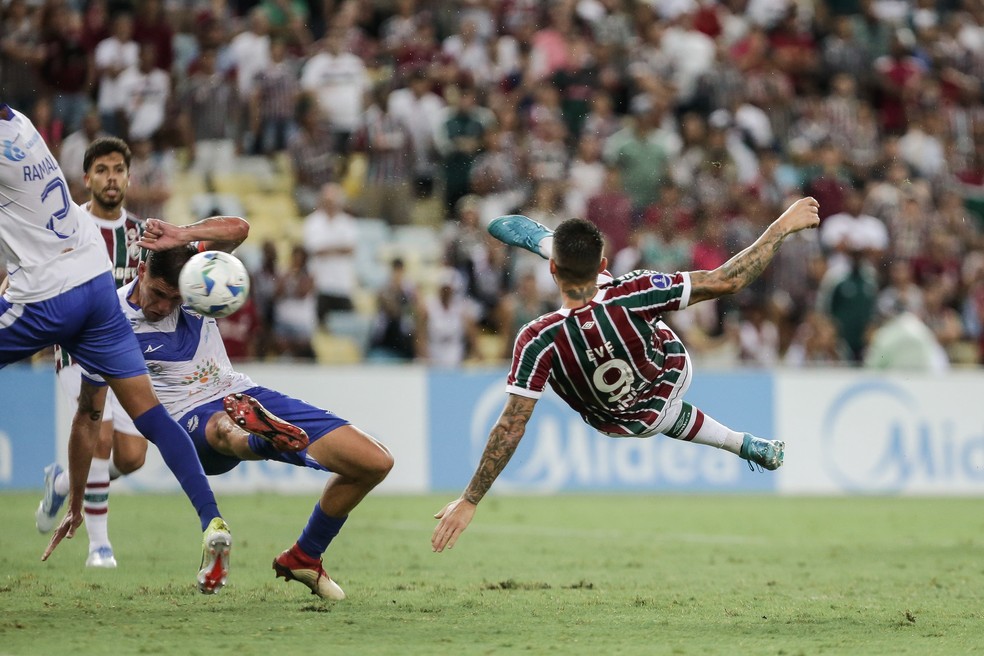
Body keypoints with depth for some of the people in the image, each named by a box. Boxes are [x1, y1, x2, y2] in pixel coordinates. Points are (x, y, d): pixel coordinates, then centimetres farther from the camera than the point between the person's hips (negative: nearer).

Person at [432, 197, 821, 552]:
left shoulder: (538, 341, -43)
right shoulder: (631, 297, -43)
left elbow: (511, 428, -38)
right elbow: (728, 281, -36)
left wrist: (469, 501, -29)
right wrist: (784, 226, -25)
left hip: (627, 423, 0)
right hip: (673, 374, 1)